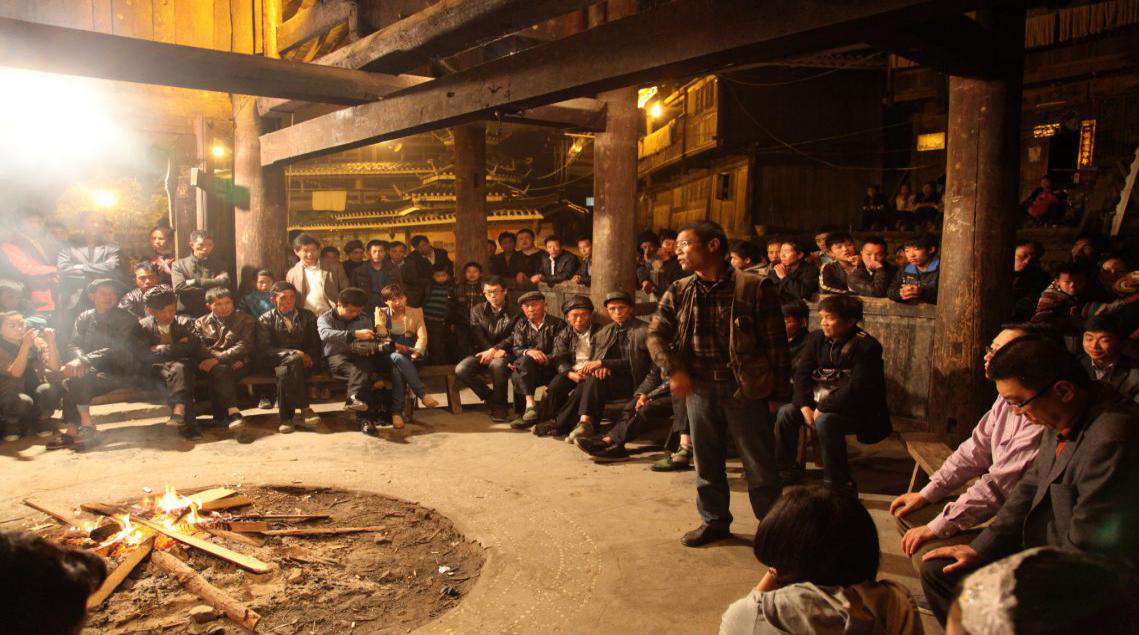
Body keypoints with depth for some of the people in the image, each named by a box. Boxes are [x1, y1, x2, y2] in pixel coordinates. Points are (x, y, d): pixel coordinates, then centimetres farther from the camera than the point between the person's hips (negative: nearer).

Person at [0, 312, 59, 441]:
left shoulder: (36, 343, 1)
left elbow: (55, 367, -11)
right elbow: (16, 373, -22)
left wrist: (51, 343, -24)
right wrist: (25, 345, -31)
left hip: (35, 392, 2)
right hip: (11, 396, -2)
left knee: (48, 390, -31)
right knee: (22, 401, -35)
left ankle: (41, 419, -1)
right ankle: (11, 422, 0)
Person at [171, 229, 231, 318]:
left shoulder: (219, 265, 10)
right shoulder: (178, 265, 7)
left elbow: (224, 282, -9)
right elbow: (178, 287, -9)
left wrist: (195, 281, -10)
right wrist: (211, 291, -9)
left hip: (212, 314, 1)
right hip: (186, 315, -1)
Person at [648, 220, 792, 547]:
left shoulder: (755, 288, -10)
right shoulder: (678, 293, 3)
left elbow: (776, 344, -6)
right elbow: (656, 335, 6)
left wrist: (779, 393, -5)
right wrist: (674, 370, -12)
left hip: (745, 389, -4)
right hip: (699, 388, 4)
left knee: (759, 464, 6)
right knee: (707, 462, 16)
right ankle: (714, 521, 34)